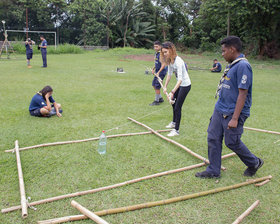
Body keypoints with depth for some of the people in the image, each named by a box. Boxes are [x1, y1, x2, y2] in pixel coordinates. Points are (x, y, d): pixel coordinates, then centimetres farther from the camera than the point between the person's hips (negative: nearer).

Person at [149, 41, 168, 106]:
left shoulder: (161, 54, -20)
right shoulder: (156, 53, 9)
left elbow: (163, 64, -24)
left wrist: (158, 72, -28)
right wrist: (153, 69, 14)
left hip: (161, 72, -10)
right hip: (157, 72, 10)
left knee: (157, 87, -5)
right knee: (154, 85, 16)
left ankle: (156, 101, 7)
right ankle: (160, 98, 28)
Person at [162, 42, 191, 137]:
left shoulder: (178, 61, -31)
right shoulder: (169, 60, -3)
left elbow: (180, 79, -38)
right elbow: (169, 74, 8)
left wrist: (172, 92, -44)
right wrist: (165, 86, 6)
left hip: (185, 85, -10)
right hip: (179, 84, 10)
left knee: (177, 107, -8)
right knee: (173, 102, 23)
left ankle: (176, 130, 2)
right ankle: (174, 123, 42)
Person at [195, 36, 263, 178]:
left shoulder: (243, 66, -18)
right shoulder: (231, 65, 11)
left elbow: (243, 94, -22)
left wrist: (234, 118, -23)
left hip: (233, 113, -9)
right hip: (220, 109, 9)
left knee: (232, 142, 3)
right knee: (213, 138, 9)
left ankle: (254, 163, 29)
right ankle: (213, 171, 21)